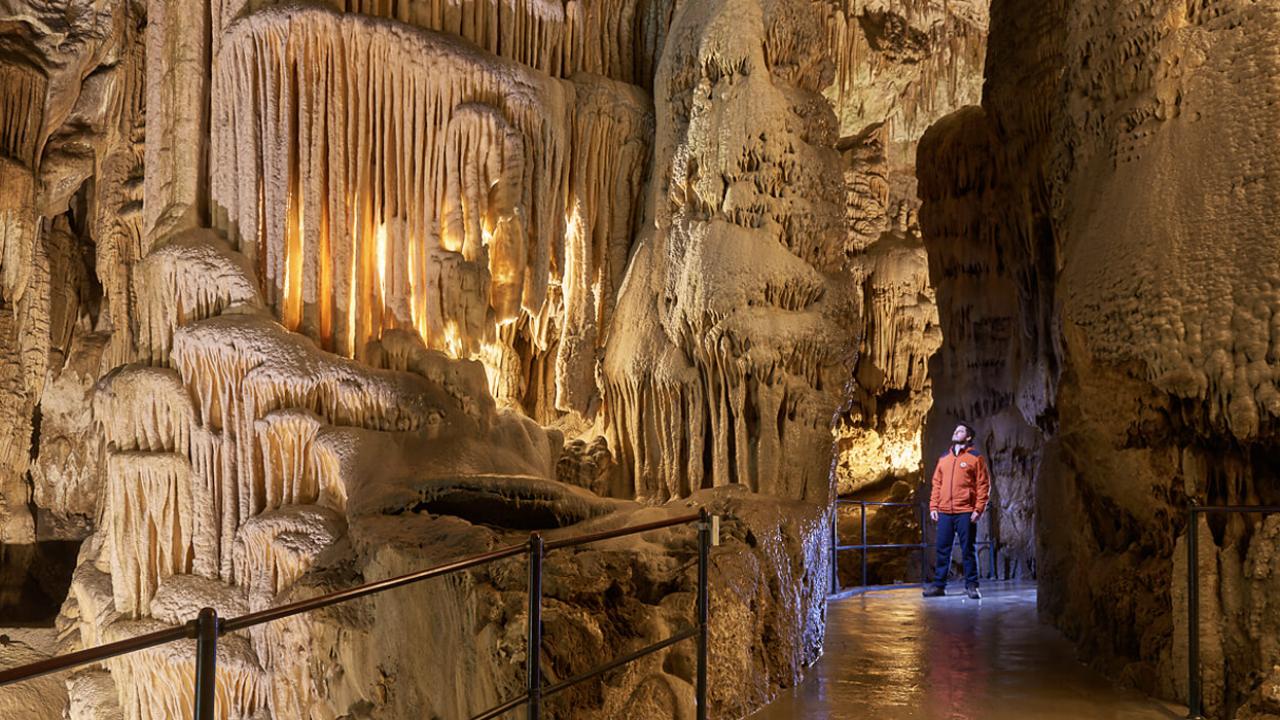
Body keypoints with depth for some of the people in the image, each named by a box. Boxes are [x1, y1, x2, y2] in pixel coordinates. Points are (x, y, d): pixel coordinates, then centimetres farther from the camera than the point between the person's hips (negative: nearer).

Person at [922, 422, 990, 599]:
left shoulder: (976, 458, 1)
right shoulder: (944, 458, 16)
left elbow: (984, 485, -3)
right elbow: (936, 483, 16)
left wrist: (979, 509, -11)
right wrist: (933, 506, 6)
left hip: (965, 513, -4)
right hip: (944, 512, 4)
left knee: (967, 550, 0)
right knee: (942, 550, 5)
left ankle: (971, 585, 6)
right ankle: (939, 585, 10)